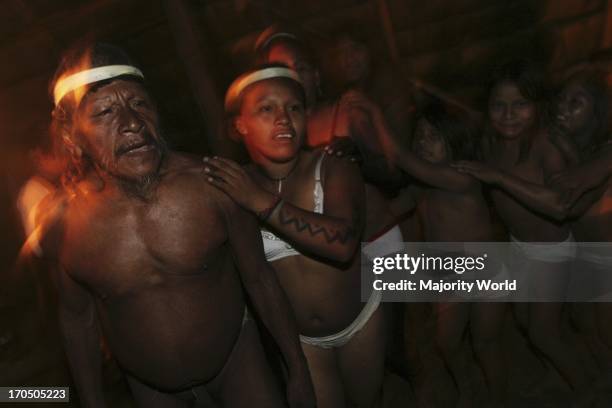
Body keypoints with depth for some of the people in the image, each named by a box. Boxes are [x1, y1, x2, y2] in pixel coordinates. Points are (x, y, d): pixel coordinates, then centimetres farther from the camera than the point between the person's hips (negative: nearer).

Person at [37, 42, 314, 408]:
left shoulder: (213, 184, -23)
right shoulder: (60, 220, -18)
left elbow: (259, 279, -11)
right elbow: (77, 316, -2)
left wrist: (298, 371, -2)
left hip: (238, 361, -1)